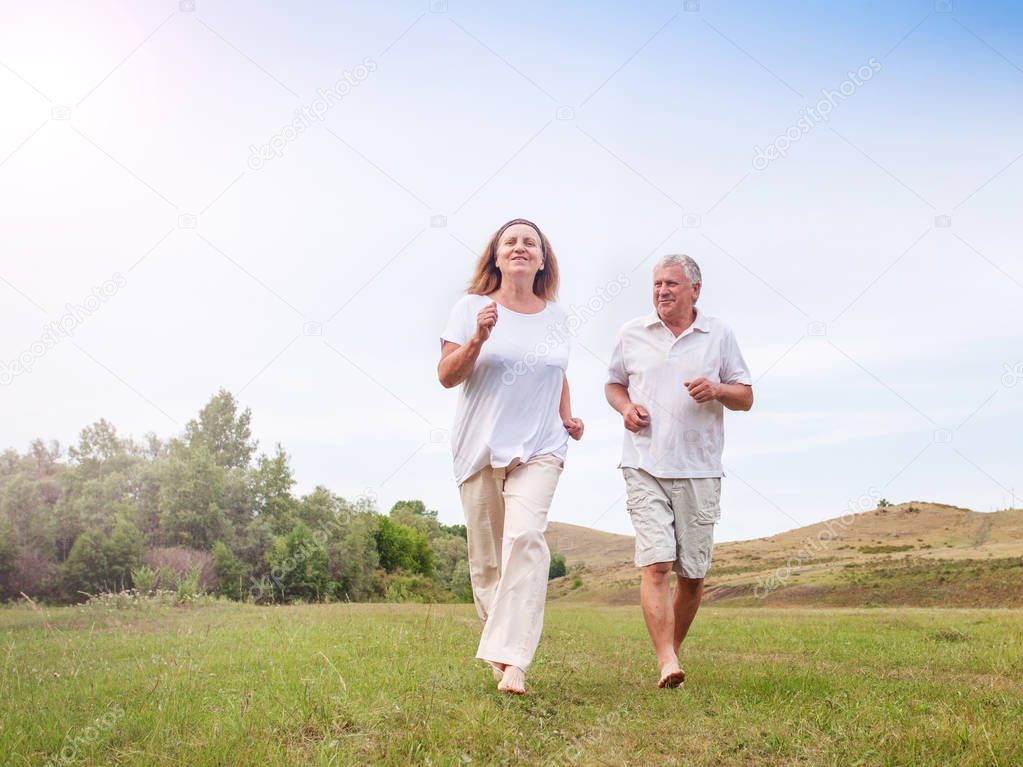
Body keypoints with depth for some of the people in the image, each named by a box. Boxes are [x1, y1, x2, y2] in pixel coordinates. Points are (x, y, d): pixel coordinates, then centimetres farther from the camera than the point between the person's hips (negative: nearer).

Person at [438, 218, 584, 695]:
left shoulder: (556, 315, 12)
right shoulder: (472, 308, 3)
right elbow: (446, 376, -1)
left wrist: (567, 417, 12)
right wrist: (477, 339, -17)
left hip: (539, 449, 1)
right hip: (479, 449, 0)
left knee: (525, 536, -21)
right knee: (486, 558, 4)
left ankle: (512, 660, -23)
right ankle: (499, 650, 23)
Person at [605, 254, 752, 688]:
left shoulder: (719, 335, 8)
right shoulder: (632, 334, 9)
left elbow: (746, 397, 10)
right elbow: (613, 383, 21)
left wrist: (717, 390, -11)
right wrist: (625, 407, -1)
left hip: (699, 470, 1)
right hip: (645, 468, -1)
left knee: (693, 573, 6)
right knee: (656, 564, -14)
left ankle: (672, 649, 26)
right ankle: (667, 663, -15)